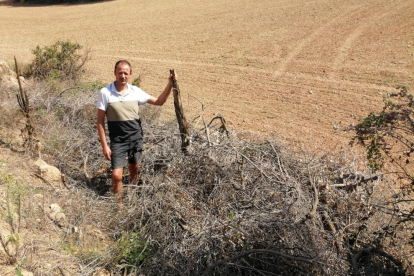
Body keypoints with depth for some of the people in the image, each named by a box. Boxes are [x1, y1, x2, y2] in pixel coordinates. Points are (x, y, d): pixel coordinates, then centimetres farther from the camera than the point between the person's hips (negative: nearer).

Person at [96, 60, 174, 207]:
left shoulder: (135, 91, -1)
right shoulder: (105, 93, -10)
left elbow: (158, 101, 7)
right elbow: (100, 121, -8)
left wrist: (169, 85, -6)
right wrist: (104, 145, -11)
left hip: (136, 138, 4)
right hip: (118, 140, -3)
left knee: (134, 170, 17)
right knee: (117, 176, -9)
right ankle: (119, 205, 14)